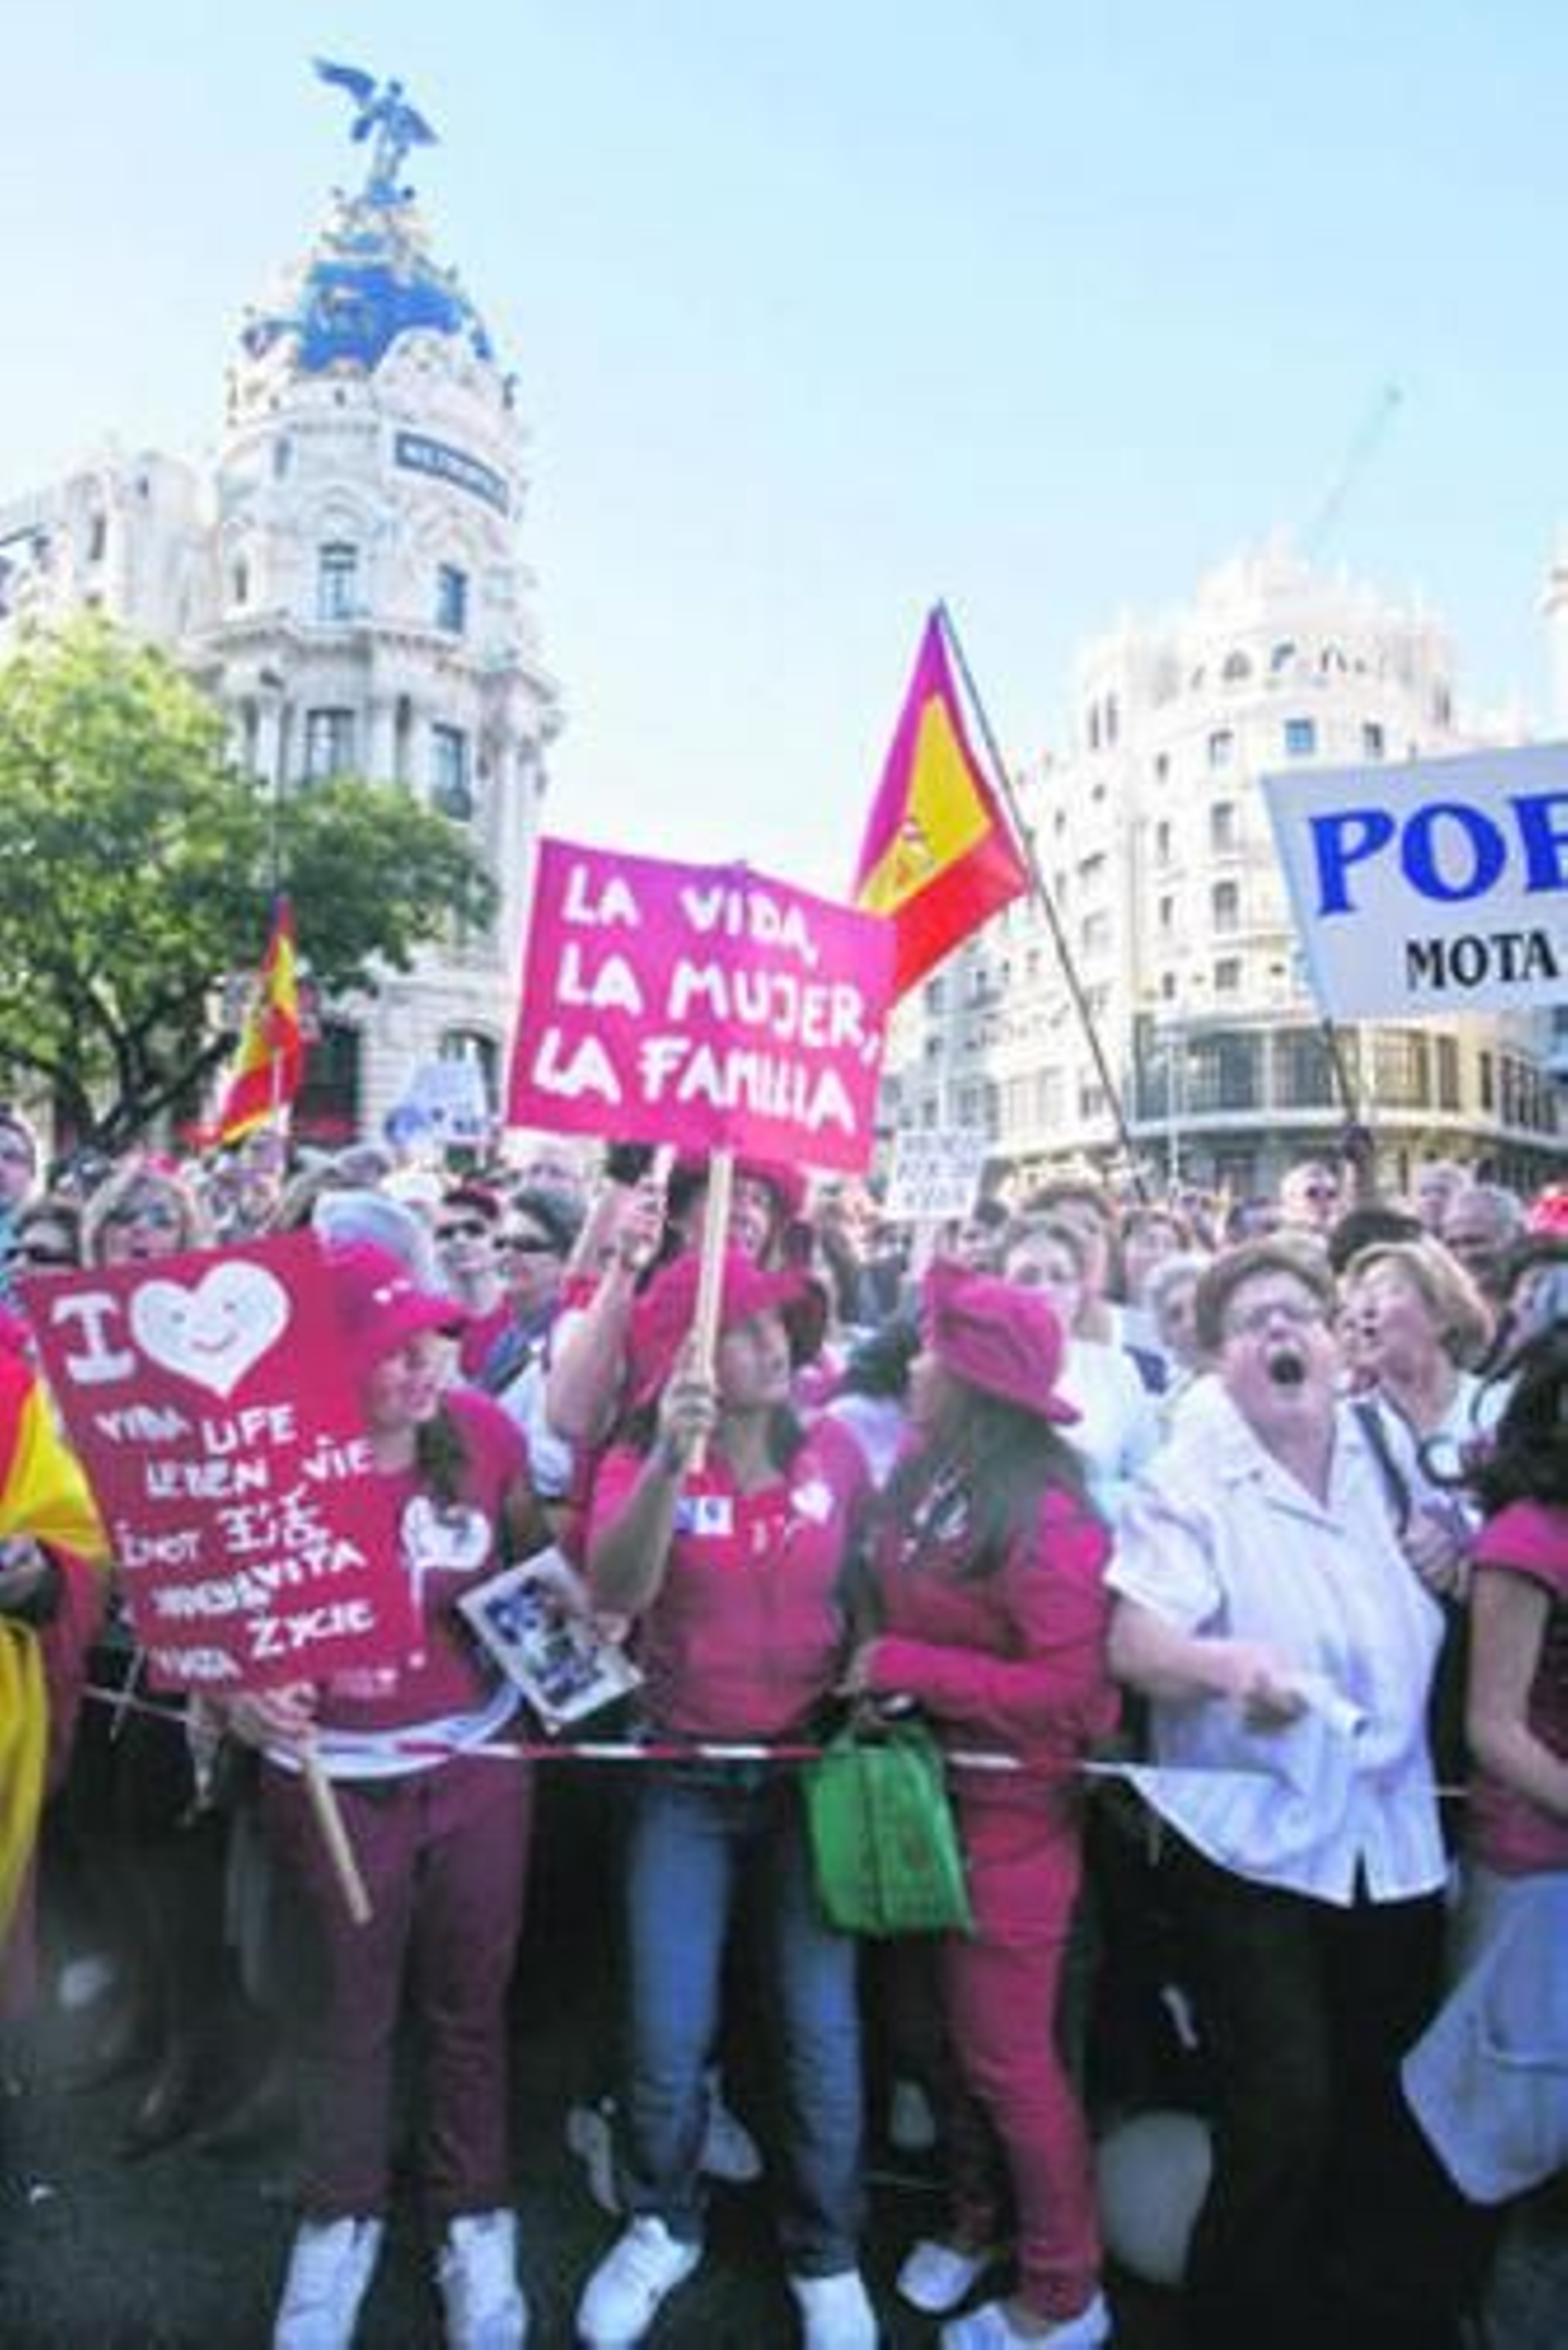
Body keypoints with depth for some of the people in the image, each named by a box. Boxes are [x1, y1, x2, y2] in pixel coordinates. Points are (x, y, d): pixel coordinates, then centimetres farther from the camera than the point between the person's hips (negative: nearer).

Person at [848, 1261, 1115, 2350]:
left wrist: (907, 1666, -23)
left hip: (1010, 1812, -6)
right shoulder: (926, 1474, -4)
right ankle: (975, 2218, 45)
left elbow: (1073, 1689, -25)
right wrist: (883, 1670, -7)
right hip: (929, 1788, 7)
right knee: (956, 2026, 22)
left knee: (1008, 2055, 9)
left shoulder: (1043, 1514, -25)